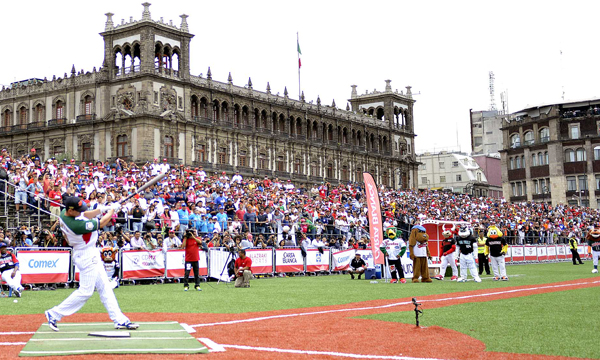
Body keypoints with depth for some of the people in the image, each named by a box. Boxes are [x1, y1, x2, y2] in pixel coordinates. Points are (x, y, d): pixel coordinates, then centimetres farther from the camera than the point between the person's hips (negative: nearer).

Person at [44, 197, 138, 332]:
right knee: (85, 291, -2)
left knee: (104, 287, 11)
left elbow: (84, 216, 12)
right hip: (87, 256, -10)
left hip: (91, 255, 10)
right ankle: (54, 314, 7)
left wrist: (102, 209, -1)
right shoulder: (77, 225, -30)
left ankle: (119, 320, 14)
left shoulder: (64, 213, -5)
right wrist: (112, 210, -2)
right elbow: (101, 224, -18)